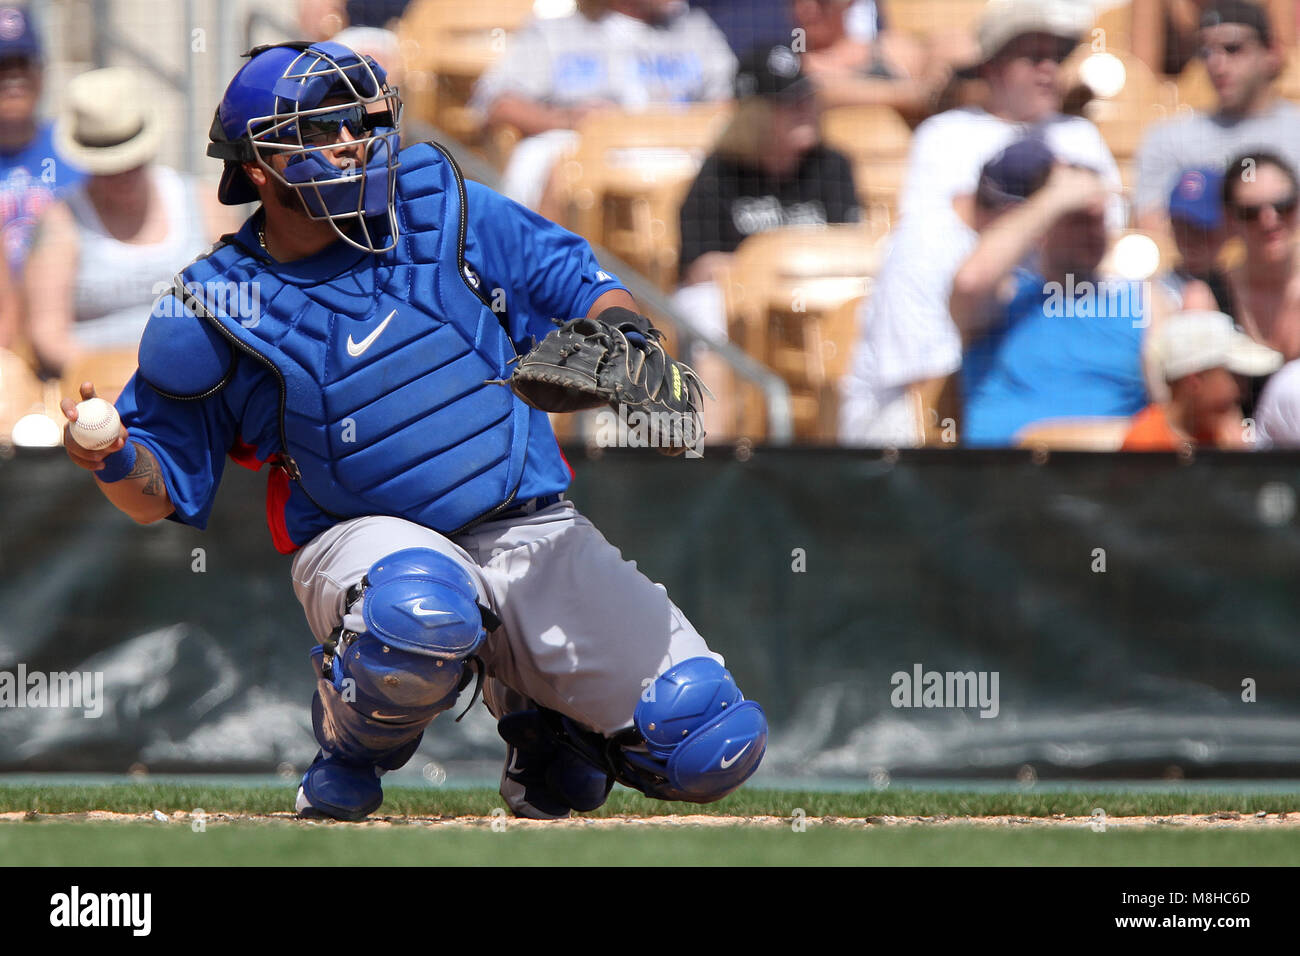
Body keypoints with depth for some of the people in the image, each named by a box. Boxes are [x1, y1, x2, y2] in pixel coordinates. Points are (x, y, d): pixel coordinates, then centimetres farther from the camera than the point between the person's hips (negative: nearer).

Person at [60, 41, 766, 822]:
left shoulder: (442, 208, 4)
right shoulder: (218, 312, -2)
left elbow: (579, 282, 12)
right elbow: (162, 490, 4)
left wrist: (621, 331, -10)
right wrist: (114, 458, -18)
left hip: (532, 531, 3)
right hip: (365, 540, -3)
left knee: (715, 750, -7)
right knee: (420, 605, -43)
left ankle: (535, 712, 25)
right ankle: (352, 759, -9)